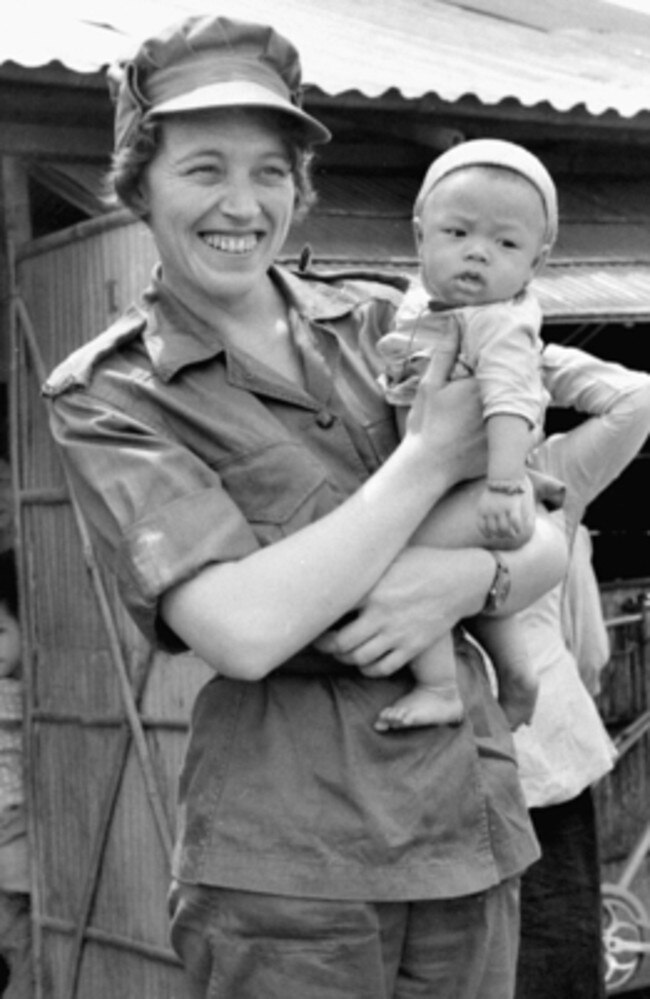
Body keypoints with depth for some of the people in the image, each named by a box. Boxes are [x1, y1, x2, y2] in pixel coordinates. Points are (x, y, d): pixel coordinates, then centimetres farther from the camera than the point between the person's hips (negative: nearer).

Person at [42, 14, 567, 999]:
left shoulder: (381, 324, 7)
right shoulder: (107, 397, -5)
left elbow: (548, 541, 8)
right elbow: (244, 630, -19)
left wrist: (464, 580, -15)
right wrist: (432, 457, -13)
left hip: (473, 830, 4)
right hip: (287, 859, -4)